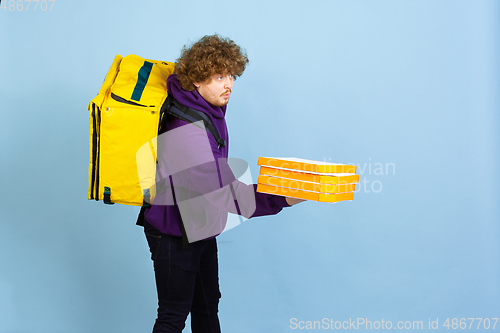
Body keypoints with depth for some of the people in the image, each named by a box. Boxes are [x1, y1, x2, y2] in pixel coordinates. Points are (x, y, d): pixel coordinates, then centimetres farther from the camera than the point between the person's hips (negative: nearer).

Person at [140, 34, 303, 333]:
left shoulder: (210, 113, 3)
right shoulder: (186, 126, -27)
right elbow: (222, 188, -31)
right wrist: (280, 200, -33)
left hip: (201, 228, 9)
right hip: (173, 232, -9)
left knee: (207, 307, 18)